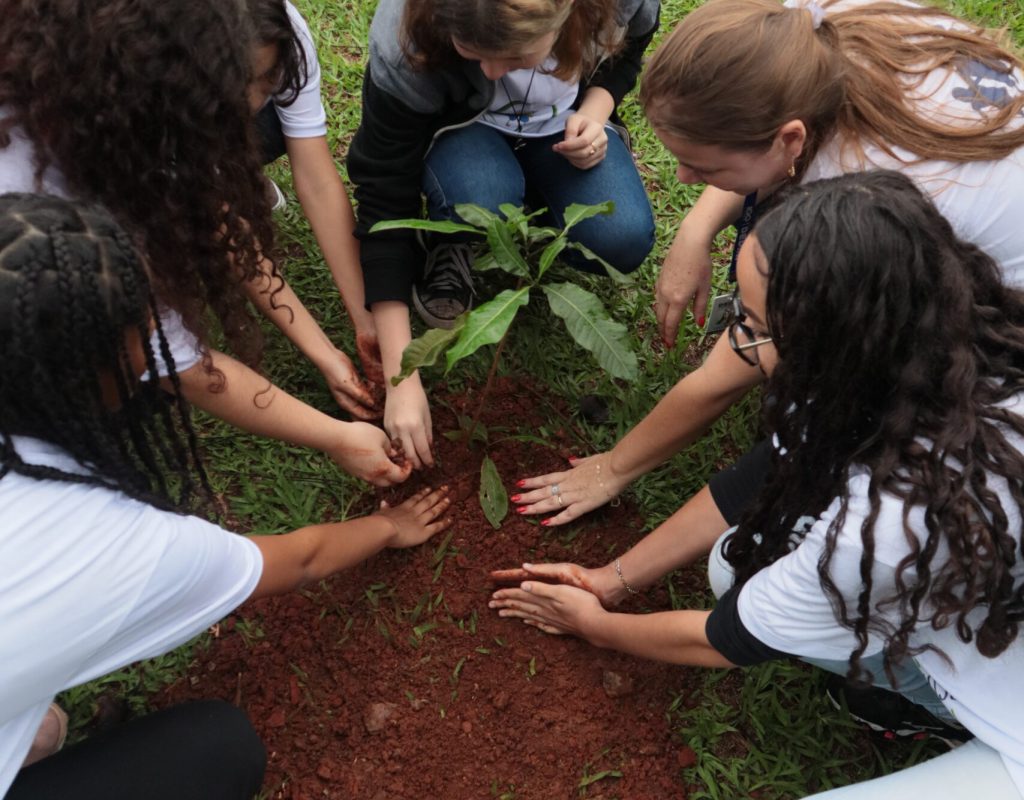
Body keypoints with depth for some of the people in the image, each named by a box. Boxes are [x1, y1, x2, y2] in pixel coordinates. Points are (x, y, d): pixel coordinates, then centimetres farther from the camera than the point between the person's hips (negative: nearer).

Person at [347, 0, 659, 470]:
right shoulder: (405, 44, -36)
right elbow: (384, 200, -32)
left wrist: (594, 111, -25)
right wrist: (401, 378, -36)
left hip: (564, 124, 3)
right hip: (460, 127, -2)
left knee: (624, 240, -25)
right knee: (481, 203, -38)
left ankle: (526, 197, 6)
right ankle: (447, 241, -1)